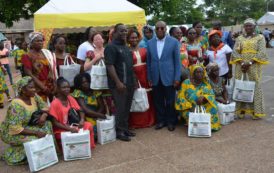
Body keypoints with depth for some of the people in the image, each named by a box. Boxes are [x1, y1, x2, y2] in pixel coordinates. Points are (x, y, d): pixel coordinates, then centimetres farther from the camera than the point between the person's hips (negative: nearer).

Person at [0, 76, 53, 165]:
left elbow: (44, 106, 3)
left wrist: (44, 115, -20)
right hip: (11, 133, -7)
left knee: (47, 124, -12)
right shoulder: (16, 105, -30)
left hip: (27, 126, 7)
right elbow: (15, 129, -32)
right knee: (35, 139, -25)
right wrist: (36, 132, -31)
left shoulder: (34, 96, -10)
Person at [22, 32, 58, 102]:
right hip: (37, 89, -4)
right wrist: (43, 87, -15)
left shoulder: (47, 53, 11)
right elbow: (29, 74, -10)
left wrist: (54, 84, 0)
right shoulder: (27, 56, -3)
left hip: (50, 87, 5)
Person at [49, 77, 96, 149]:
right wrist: (69, 128, -25)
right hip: (61, 130, -6)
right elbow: (55, 123, -17)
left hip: (72, 125, 6)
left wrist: (82, 120, -17)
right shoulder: (55, 103, -17)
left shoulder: (71, 99, 1)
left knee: (88, 125, -15)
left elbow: (80, 111, 5)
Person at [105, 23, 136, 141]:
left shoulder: (125, 47, 16)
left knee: (127, 108, 13)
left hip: (130, 83, 8)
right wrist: (118, 82, -23)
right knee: (120, 108, -2)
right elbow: (109, 66, -17)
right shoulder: (111, 47, -10)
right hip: (119, 84, -8)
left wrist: (134, 80, 17)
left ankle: (125, 129, 25)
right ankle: (119, 132, 10)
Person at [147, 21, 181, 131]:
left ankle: (171, 122, 22)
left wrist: (177, 78, -6)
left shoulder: (174, 42, -2)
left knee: (170, 102, 6)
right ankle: (160, 121, 25)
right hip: (155, 78, 2)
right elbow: (148, 61, 8)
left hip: (169, 77, -2)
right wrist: (149, 78, 5)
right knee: (158, 101, 9)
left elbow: (177, 61, -2)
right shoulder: (150, 43, 5)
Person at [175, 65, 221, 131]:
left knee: (212, 109, -26)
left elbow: (212, 95, 0)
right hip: (189, 109, -2)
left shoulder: (206, 83, 8)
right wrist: (190, 106, -18)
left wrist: (203, 98, -21)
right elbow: (180, 98, -4)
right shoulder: (186, 83, -1)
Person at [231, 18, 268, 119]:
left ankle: (256, 111, 5)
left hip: (254, 66, -2)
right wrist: (241, 62, -15)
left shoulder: (260, 38, 5)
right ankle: (241, 110, 10)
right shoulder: (239, 38, 12)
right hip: (240, 66, 3)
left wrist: (250, 63, -17)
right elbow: (235, 52, 1)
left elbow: (262, 53, -6)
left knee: (255, 87, -2)